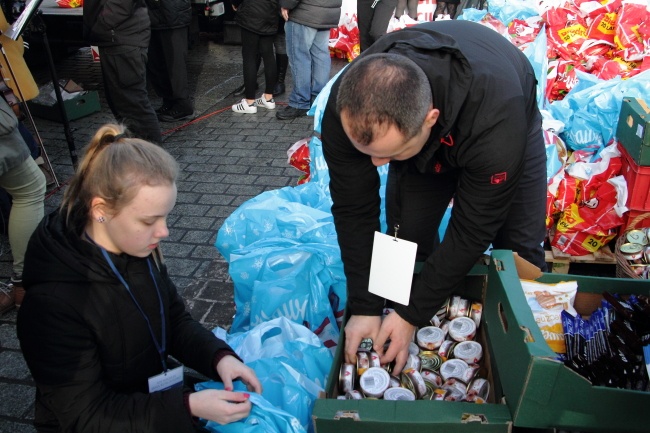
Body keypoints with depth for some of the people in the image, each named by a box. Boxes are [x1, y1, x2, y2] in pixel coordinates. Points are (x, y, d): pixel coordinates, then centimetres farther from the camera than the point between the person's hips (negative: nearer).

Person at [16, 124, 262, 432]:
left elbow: (175, 320, 3)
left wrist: (220, 356, -15)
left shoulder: (137, 249, -10)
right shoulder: (52, 303, -29)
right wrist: (188, 407, -31)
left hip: (155, 399, 6)